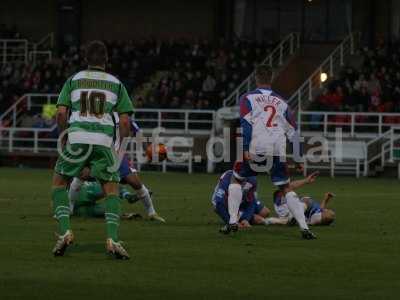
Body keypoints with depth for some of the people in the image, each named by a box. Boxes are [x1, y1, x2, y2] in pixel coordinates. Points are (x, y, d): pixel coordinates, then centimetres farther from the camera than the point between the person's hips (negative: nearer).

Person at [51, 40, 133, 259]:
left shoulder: (74, 80, 13)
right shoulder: (116, 83, 14)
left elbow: (61, 113, 2)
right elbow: (125, 121, 7)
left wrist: (63, 138, 14)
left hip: (76, 137, 0)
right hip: (104, 140, 0)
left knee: (59, 183, 18)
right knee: (112, 191, 10)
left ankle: (64, 231, 1)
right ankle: (112, 239, -8)